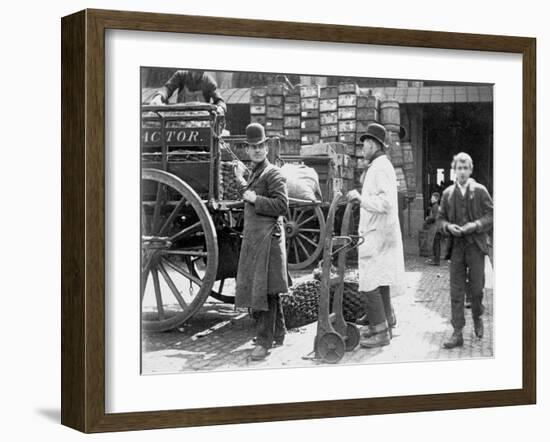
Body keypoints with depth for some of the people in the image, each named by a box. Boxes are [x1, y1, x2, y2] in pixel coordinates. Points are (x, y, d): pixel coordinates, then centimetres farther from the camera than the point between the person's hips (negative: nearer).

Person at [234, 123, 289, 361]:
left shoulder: (273, 174, -11)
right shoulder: (255, 173, 18)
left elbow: (282, 205, -20)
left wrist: (255, 199, -18)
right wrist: (242, 182, 26)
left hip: (267, 237, -10)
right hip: (252, 237, 10)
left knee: (264, 290, -9)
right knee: (269, 291, 17)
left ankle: (264, 342, -8)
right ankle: (278, 335, 27)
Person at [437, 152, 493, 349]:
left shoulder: (480, 191, 2)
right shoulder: (448, 193, 8)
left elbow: (491, 215, 0)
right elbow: (440, 219, 12)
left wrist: (476, 225, -15)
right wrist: (448, 226, -9)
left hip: (475, 245, -2)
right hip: (456, 246, 2)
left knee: (476, 288, 4)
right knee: (456, 291, -1)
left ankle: (477, 318, 32)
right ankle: (457, 334, 0)